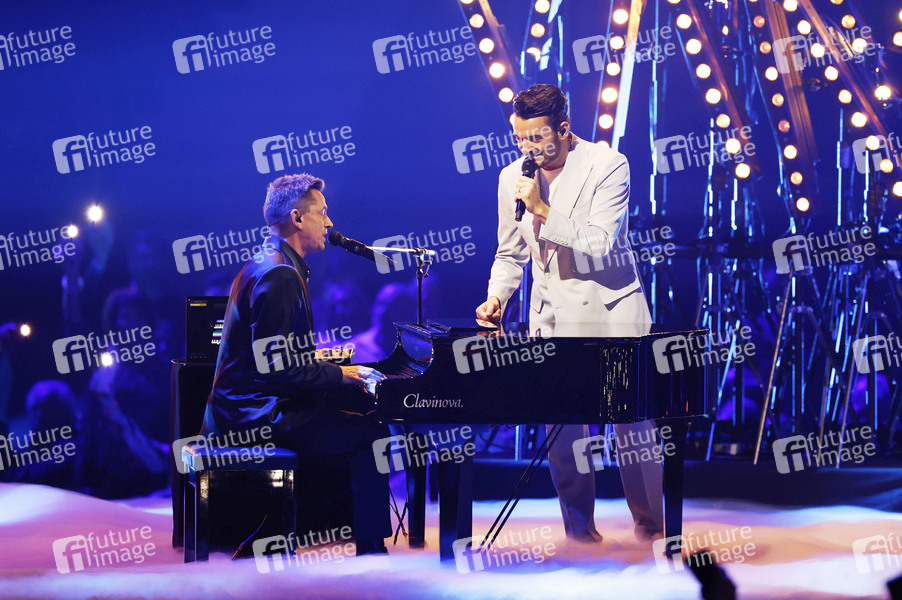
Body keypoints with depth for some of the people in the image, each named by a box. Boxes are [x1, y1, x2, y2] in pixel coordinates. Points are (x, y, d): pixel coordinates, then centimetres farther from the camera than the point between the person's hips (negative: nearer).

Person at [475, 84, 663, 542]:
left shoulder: (608, 166, -10)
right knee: (559, 426, -2)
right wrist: (496, 298, 0)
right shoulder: (512, 177, 5)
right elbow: (511, 254, 17)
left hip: (611, 307, -4)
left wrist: (543, 209, -24)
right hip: (551, 315, 4)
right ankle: (580, 531, 9)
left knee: (632, 420, -3)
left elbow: (600, 245, -19)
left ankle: (651, 530, 9)